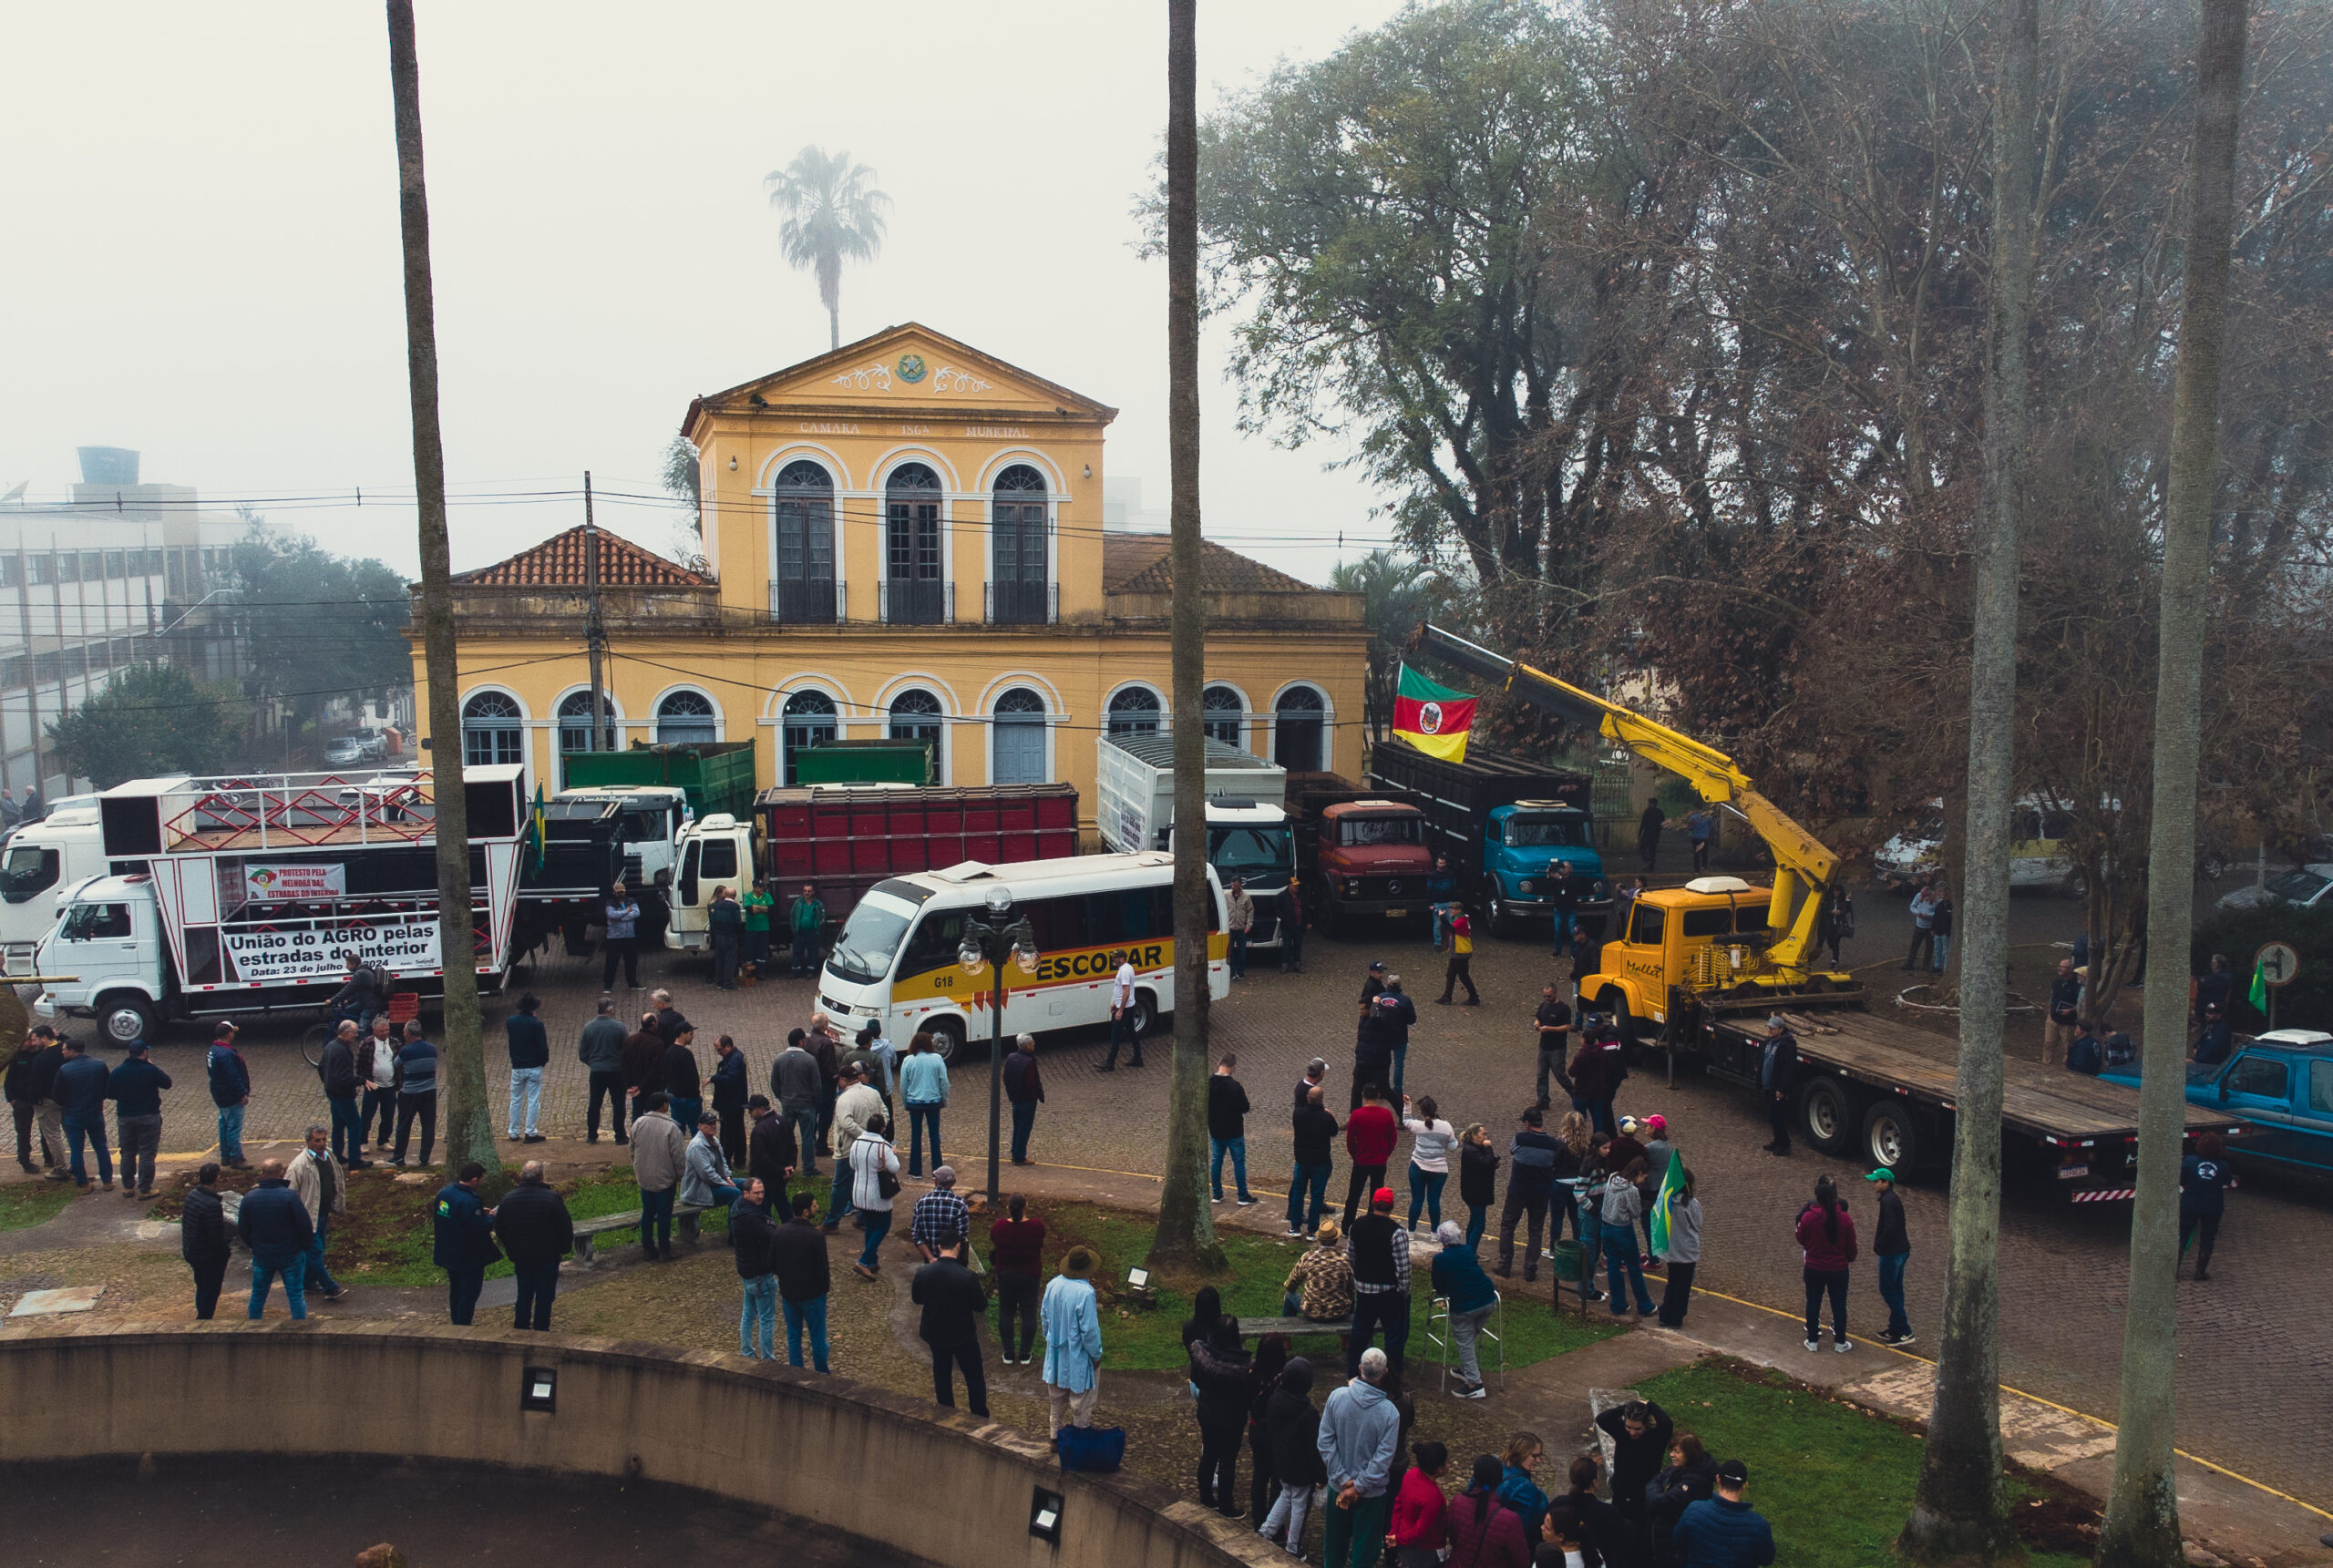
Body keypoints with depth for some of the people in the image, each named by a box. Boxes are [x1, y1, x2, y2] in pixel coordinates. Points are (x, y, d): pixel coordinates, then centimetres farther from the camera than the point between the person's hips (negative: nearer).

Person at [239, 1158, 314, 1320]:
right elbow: (305, 1226, -16)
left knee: (258, 1294, 18)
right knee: (296, 1295, 5)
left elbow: (242, 1230, 3)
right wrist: (303, 1247, 2)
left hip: (261, 1256, 3)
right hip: (290, 1255, -3)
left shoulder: (249, 1197, -6)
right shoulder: (289, 1196, -18)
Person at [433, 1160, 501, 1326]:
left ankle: (456, 1324, 33)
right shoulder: (469, 1201, -29)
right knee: (469, 1294, 4)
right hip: (470, 1257, -9)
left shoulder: (444, 1192, 1)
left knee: (455, 1292, 22)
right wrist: (491, 1217, -8)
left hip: (449, 1254, 9)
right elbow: (479, 1227, -28)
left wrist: (481, 1212, 8)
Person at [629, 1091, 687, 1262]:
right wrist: (680, 1176, 0)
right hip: (665, 1178, -4)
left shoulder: (638, 1123, -5)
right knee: (664, 1214, 7)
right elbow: (678, 1155, -15)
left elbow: (633, 1149, 8)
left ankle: (647, 1248, 22)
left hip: (644, 1177, 4)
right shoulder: (671, 1127, -19)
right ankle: (664, 1249, 15)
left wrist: (635, 1170, 23)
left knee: (647, 1213, 15)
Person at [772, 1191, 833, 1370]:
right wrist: (827, 1284, 1)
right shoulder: (816, 1236, -24)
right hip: (812, 1294, -4)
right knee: (818, 1338, 12)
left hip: (788, 1293, 4)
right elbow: (822, 1268, -20)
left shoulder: (779, 1232, -8)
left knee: (793, 1337, 19)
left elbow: (772, 1264, 0)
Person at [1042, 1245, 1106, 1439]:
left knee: (1056, 1397, 24)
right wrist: (1096, 1355, -9)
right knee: (1081, 1400, 13)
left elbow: (1044, 1314, 4)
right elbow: (1089, 1329, -24)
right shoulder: (1085, 1293, -30)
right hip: (1078, 1356, -6)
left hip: (1057, 1353, 6)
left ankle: (1056, 1436, 38)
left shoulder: (1053, 1284, -10)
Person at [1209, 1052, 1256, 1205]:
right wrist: (1243, 1097, 2)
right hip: (1234, 1132, -4)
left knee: (1215, 1161, 16)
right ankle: (1243, 1197, 14)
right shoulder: (1234, 1086, -23)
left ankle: (1217, 1194, 22)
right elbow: (1245, 1108, -15)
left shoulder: (1208, 1084, -7)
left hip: (1215, 1130, 5)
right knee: (1239, 1163, 7)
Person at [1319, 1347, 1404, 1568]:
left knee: (1335, 1538, 23)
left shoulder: (1337, 1397, -15)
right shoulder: (1389, 1412, -19)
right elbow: (1383, 1458, -19)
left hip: (1338, 1486, 2)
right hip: (1371, 1492, -2)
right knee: (1366, 1544, 15)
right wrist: (1358, 1487, -13)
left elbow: (1325, 1441, -13)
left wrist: (1344, 1480, -10)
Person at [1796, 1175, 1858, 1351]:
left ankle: (1813, 1340, 21)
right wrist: (1850, 1258, 18)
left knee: (1813, 1303, 13)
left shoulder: (1808, 1217, -17)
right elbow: (1851, 1245, -2)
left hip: (1814, 1269, 0)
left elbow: (1801, 1240, -2)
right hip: (1838, 1269, 1)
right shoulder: (1845, 1219, -14)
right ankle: (1840, 1342, 23)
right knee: (1839, 1304, 14)